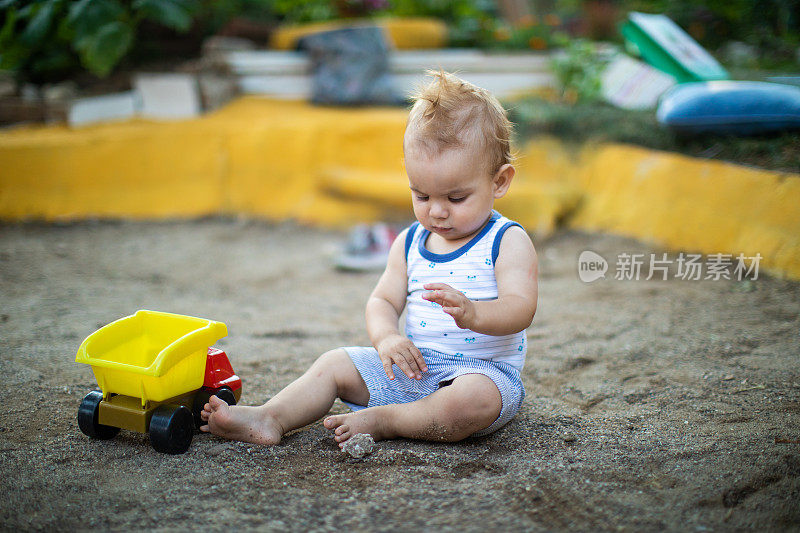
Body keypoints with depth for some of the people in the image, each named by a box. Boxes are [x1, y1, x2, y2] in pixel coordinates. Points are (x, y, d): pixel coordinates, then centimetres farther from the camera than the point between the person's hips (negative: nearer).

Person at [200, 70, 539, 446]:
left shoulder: (508, 242, -8)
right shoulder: (410, 243, 10)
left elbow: (521, 309, -20)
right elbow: (382, 300, 9)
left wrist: (473, 314, -43)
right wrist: (386, 337, -16)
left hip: (482, 370, -5)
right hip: (410, 366, 6)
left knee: (476, 400, -38)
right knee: (335, 364, -2)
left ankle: (382, 420, -23)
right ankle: (269, 419, -14)